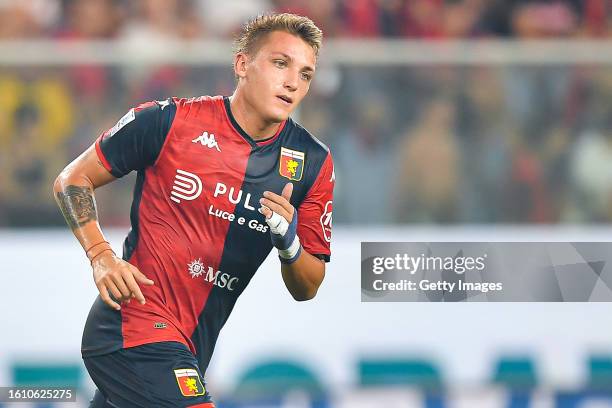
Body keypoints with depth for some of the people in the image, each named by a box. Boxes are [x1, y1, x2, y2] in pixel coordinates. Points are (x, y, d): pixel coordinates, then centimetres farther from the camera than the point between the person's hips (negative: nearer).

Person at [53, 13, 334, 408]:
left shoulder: (313, 163, 2)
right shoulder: (167, 121, -9)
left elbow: (307, 290, 6)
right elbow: (73, 180, 2)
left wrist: (289, 245, -16)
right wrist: (101, 256, -13)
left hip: (192, 346, 6)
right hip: (134, 324, -6)